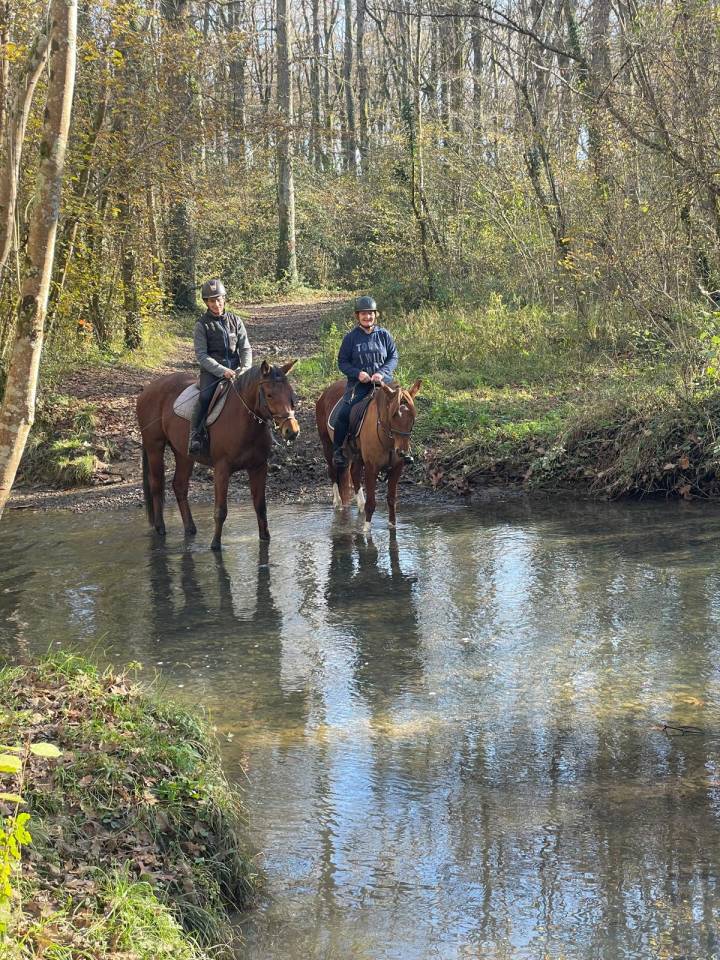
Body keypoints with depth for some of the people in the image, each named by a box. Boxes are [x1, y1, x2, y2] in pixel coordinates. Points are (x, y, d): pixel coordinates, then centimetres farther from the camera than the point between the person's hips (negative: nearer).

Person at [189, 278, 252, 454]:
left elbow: (245, 348, 7)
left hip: (235, 370, 3)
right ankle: (196, 436, -23)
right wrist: (222, 371, -19)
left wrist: (245, 369, -12)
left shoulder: (235, 321, 9)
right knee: (205, 397, -31)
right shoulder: (202, 325, -1)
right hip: (212, 372, -3)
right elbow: (201, 355, -7)